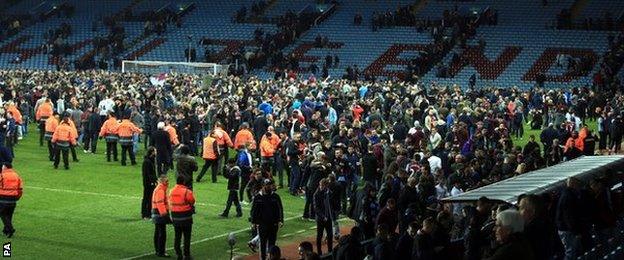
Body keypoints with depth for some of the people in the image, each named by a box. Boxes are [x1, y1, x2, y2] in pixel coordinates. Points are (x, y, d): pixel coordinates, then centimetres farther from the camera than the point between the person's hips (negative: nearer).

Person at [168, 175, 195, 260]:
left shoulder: (171, 191, 1)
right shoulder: (187, 191, -16)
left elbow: (169, 203, 6)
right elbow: (192, 201, -6)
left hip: (175, 217, 5)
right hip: (186, 218, -5)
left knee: (177, 236, 13)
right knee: (187, 237, 5)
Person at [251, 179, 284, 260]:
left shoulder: (276, 197, 3)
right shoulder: (258, 197, 1)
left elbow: (280, 210, 5)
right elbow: (254, 211, 5)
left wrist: (280, 221, -4)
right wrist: (253, 222, 1)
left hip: (273, 224, 1)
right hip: (262, 224, -1)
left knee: (272, 242, 6)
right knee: (263, 243, 4)